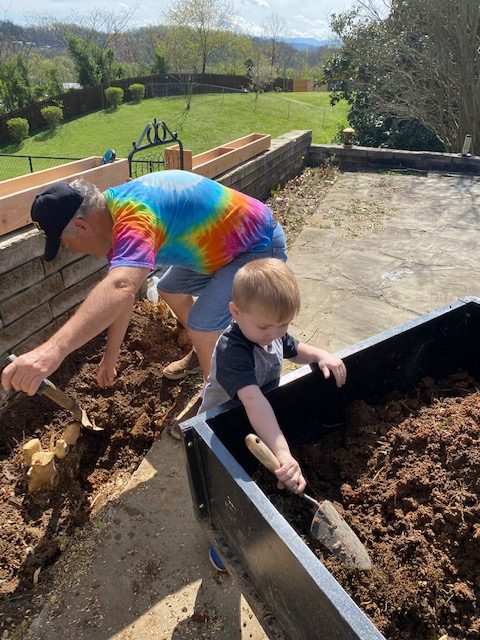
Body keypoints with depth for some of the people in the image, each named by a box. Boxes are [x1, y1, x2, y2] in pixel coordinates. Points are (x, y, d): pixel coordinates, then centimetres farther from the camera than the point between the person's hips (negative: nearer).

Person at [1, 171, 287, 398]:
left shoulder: (134, 218, -32)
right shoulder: (117, 213, -1)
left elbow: (121, 288, -52)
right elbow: (120, 292, 4)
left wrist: (54, 349, -61)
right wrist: (111, 355, 7)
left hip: (260, 245, -9)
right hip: (223, 243, 10)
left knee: (203, 324, -21)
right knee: (170, 290, 19)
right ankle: (208, 353, 41)